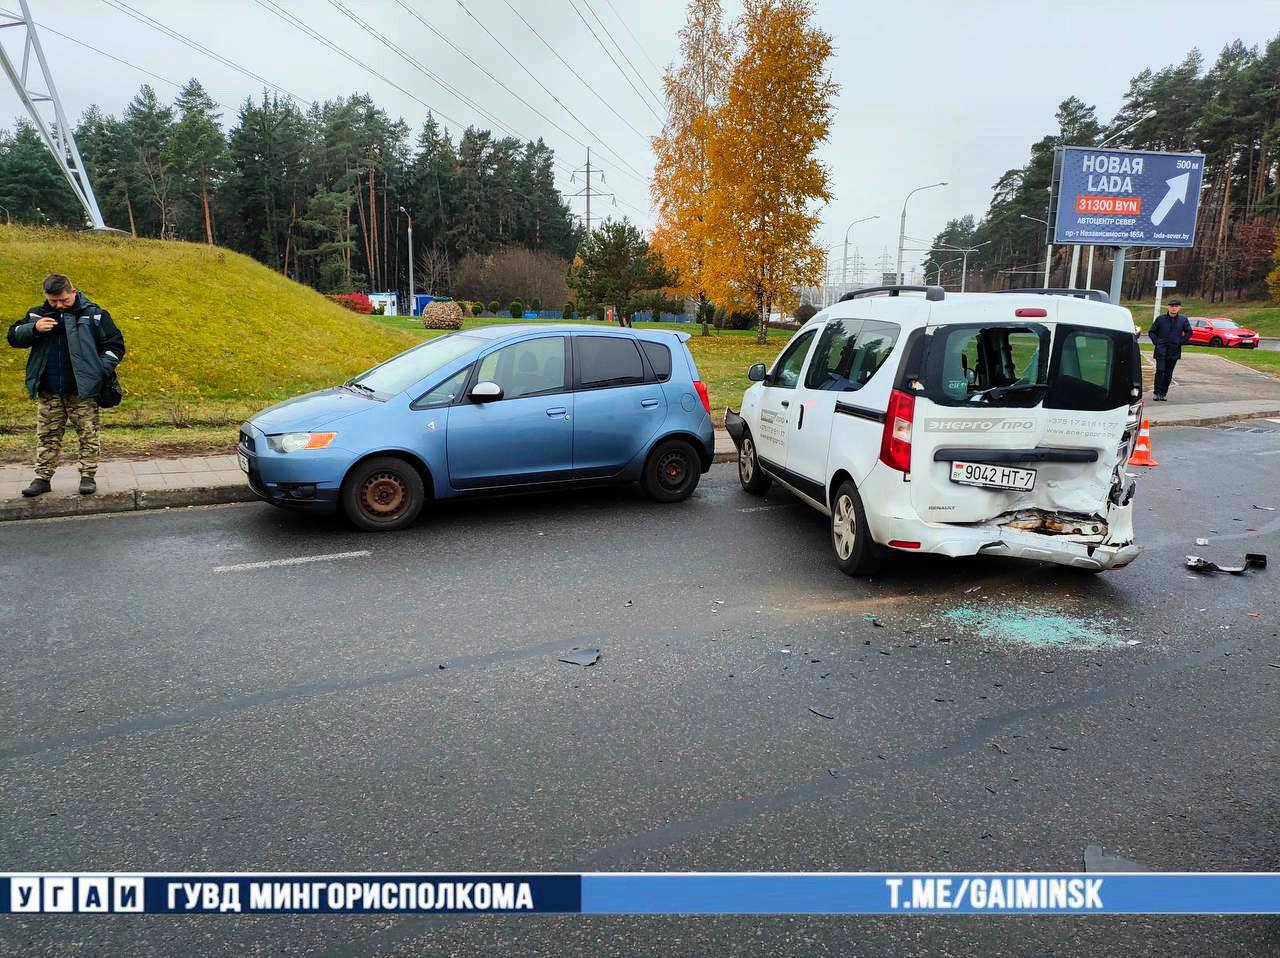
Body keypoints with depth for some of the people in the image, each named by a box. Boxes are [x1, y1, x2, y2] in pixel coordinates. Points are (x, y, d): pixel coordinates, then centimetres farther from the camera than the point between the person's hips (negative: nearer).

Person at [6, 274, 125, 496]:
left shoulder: (94, 315, -1)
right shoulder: (38, 314, 8)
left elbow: (115, 346, 0)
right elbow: (13, 337, 9)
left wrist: (99, 370, -10)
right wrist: (34, 328, -11)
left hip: (83, 391, -3)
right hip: (48, 393, 3)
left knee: (88, 435, 2)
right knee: (47, 436, 9)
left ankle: (88, 476, 11)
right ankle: (42, 478, 16)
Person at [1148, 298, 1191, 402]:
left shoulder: (1183, 320, 5)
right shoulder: (1160, 319, 1)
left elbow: (1189, 333, 10)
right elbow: (1151, 332, 7)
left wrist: (1180, 342, 0)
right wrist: (1157, 342, -4)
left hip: (1174, 351, 2)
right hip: (1161, 350, -2)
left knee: (1168, 374, 5)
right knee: (1160, 371, -11)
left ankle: (1164, 393, 12)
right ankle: (1157, 393, -5)